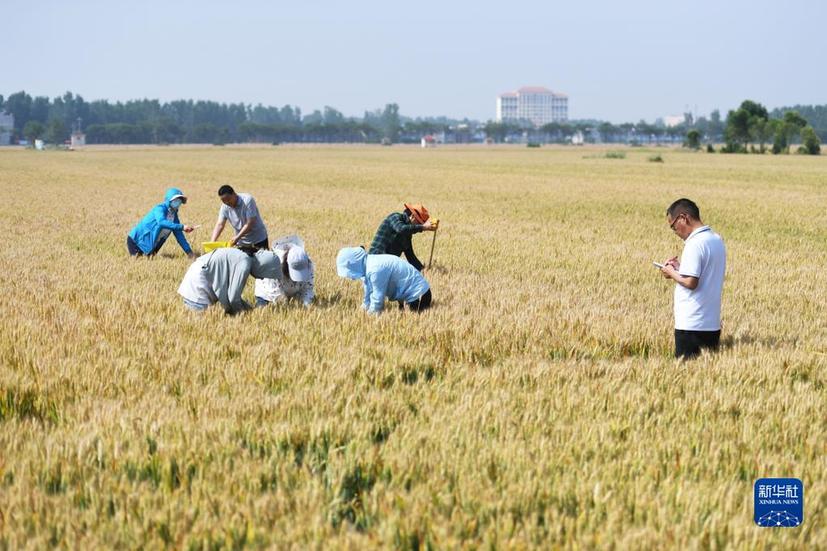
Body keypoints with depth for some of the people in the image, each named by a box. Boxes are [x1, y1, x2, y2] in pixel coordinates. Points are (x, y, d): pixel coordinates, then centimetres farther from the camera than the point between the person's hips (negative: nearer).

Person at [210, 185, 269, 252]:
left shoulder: (247, 200, -21)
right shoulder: (225, 207, -6)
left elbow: (250, 223, -24)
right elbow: (220, 225, -8)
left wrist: (237, 237, -29)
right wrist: (212, 242, -21)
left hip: (258, 240, -4)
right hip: (242, 243, 4)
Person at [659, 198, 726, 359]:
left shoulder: (695, 244, -16)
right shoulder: (717, 240, 11)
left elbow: (691, 282, -23)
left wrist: (672, 273, -6)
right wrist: (680, 268, 13)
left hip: (691, 325, -8)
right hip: (713, 323, 8)